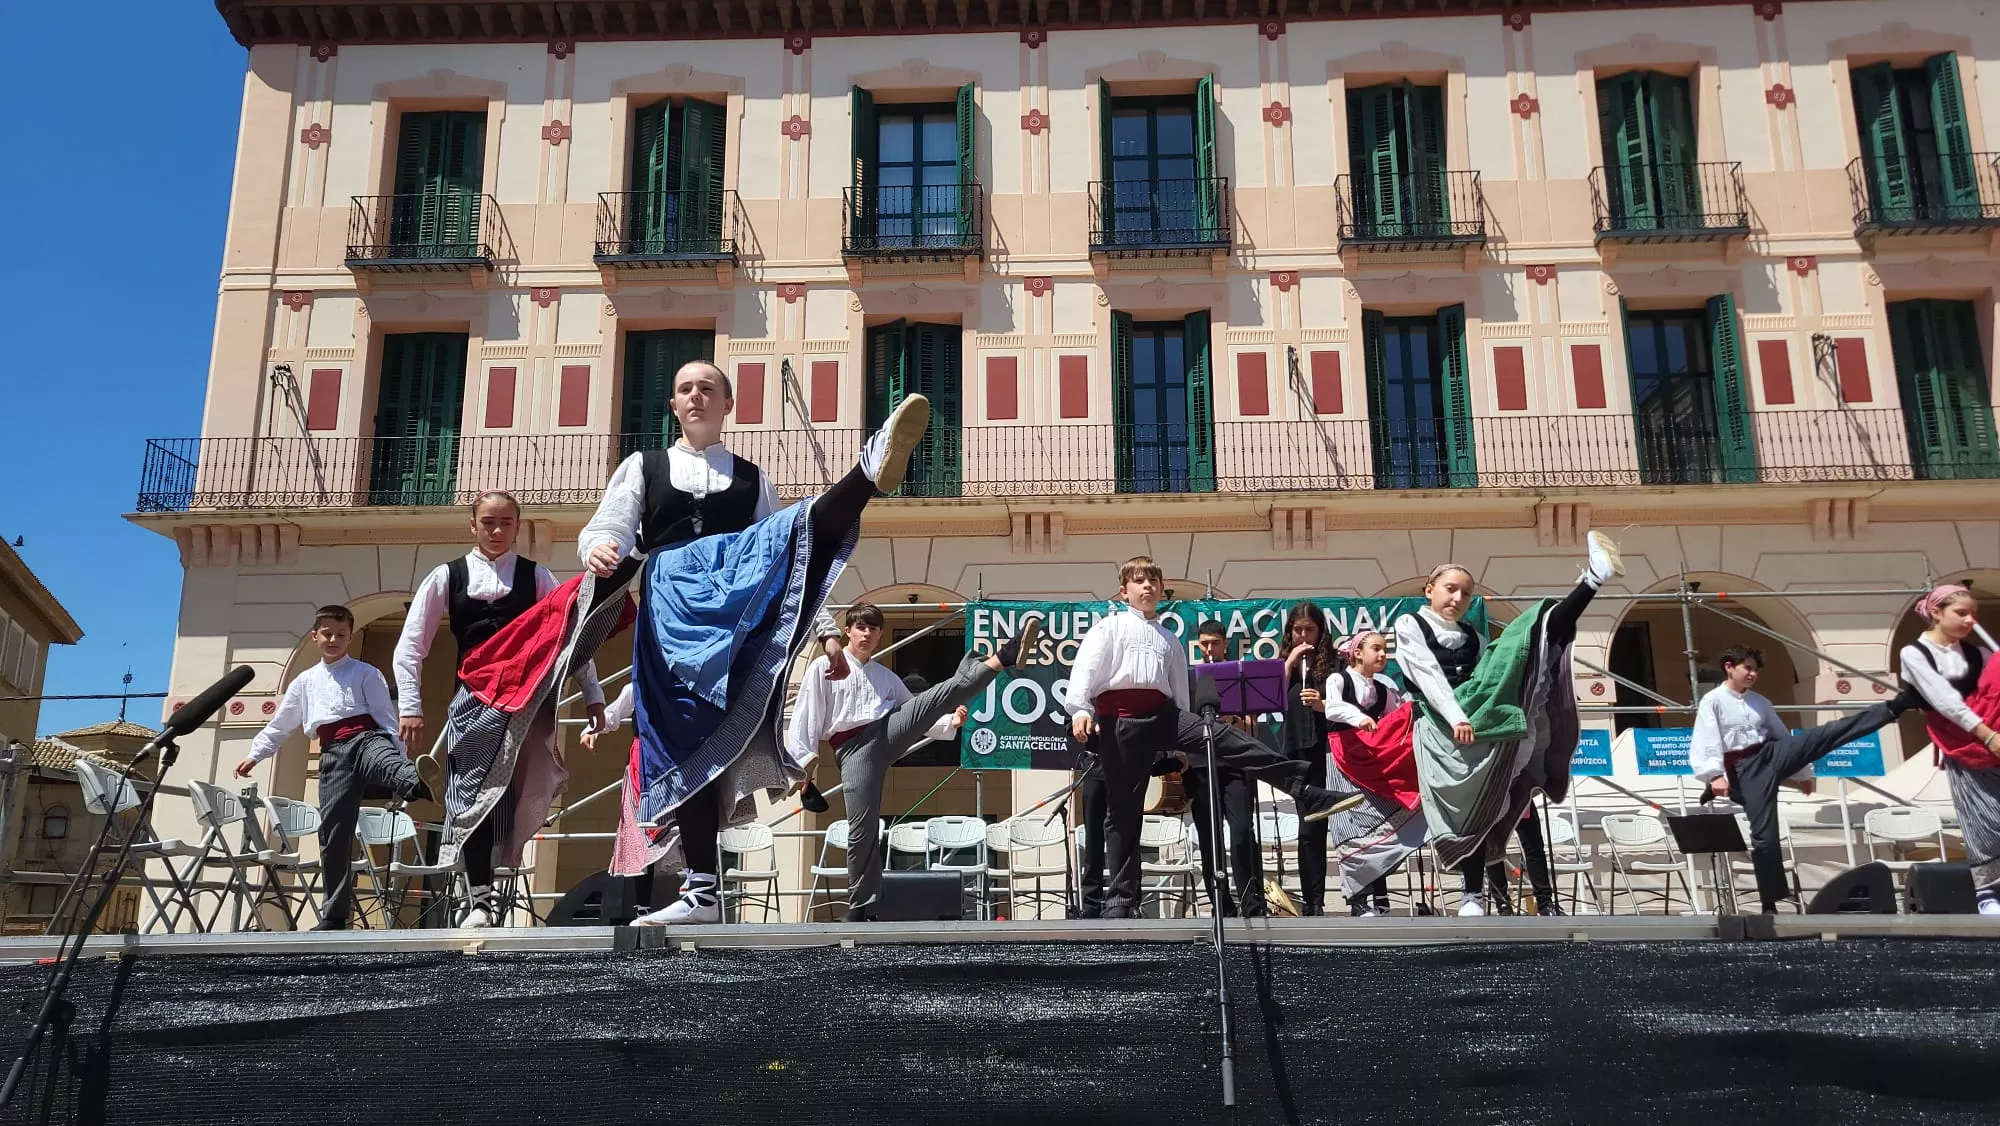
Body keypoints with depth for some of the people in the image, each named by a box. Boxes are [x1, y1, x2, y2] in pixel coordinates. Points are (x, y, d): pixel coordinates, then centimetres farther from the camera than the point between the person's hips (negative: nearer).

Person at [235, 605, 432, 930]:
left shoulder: (366, 673, 13)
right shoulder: (304, 681, 26)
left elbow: (386, 719, 5)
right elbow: (279, 725, 34)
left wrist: (402, 757, -6)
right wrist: (254, 755, 26)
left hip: (366, 739, -4)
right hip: (333, 753, 4)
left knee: (386, 759, -42)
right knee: (333, 833, -2)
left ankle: (418, 785, -80)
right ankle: (333, 916, 3)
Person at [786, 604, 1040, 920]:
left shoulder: (885, 676, 25)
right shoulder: (822, 668, 10)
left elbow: (915, 713, 24)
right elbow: (804, 715, 3)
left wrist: (949, 723, 4)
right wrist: (803, 759, -9)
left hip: (890, 730, 3)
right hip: (855, 749, -3)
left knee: (941, 695, -17)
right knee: (862, 829, -11)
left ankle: (1003, 658, -35)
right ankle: (860, 909, 2)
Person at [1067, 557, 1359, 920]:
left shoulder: (1171, 641, 23)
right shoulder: (1109, 627, 10)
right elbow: (1085, 666, -4)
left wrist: (1180, 746, 17)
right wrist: (1080, 709, -20)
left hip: (1163, 713, 3)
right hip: (1119, 719, -3)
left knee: (1230, 739, -17)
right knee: (1122, 810, 0)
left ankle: (1306, 795, -22)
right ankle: (1120, 898, 7)